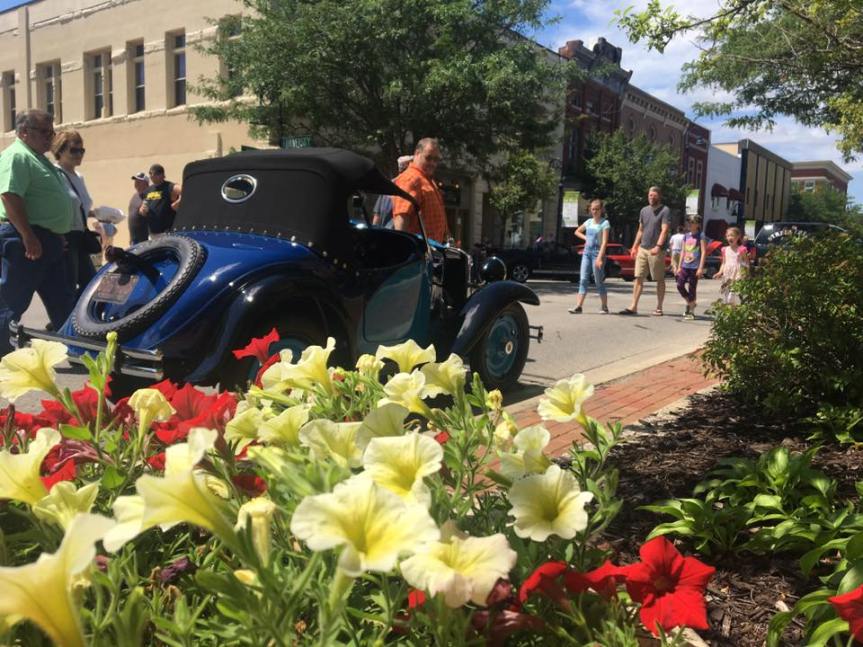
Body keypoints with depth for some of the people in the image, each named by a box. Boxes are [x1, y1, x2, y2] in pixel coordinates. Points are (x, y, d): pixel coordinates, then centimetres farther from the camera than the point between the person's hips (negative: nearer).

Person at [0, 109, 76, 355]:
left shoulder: (40, 159, 20)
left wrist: (58, 237, 22)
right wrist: (28, 237, -25)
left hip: (50, 240, 10)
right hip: (25, 241, -10)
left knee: (62, 302, 13)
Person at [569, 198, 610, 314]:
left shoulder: (605, 223, -6)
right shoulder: (588, 222, 12)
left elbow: (604, 242, -14)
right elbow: (577, 232, 28)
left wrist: (600, 258, -23)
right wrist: (585, 238, 9)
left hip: (597, 252, -5)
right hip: (586, 252, 5)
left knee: (599, 281, -1)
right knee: (583, 279, -3)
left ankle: (605, 307, 11)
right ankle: (578, 306, -7)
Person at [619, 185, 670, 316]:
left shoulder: (665, 211, -5)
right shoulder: (644, 210, 14)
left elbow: (664, 230, -14)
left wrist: (658, 246, -26)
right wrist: (635, 246, 15)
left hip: (657, 251, -5)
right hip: (642, 249, 5)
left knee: (660, 280, 4)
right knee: (639, 278, 0)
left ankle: (659, 308, 11)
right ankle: (633, 306, -1)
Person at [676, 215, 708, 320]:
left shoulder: (701, 236, -4)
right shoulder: (686, 236, 13)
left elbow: (704, 252, -8)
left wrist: (701, 268, -14)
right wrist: (679, 266, 13)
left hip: (694, 267, -5)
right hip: (685, 266, 5)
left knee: (691, 288, -2)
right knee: (680, 285, -2)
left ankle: (691, 311, 8)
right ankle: (690, 303, 21)